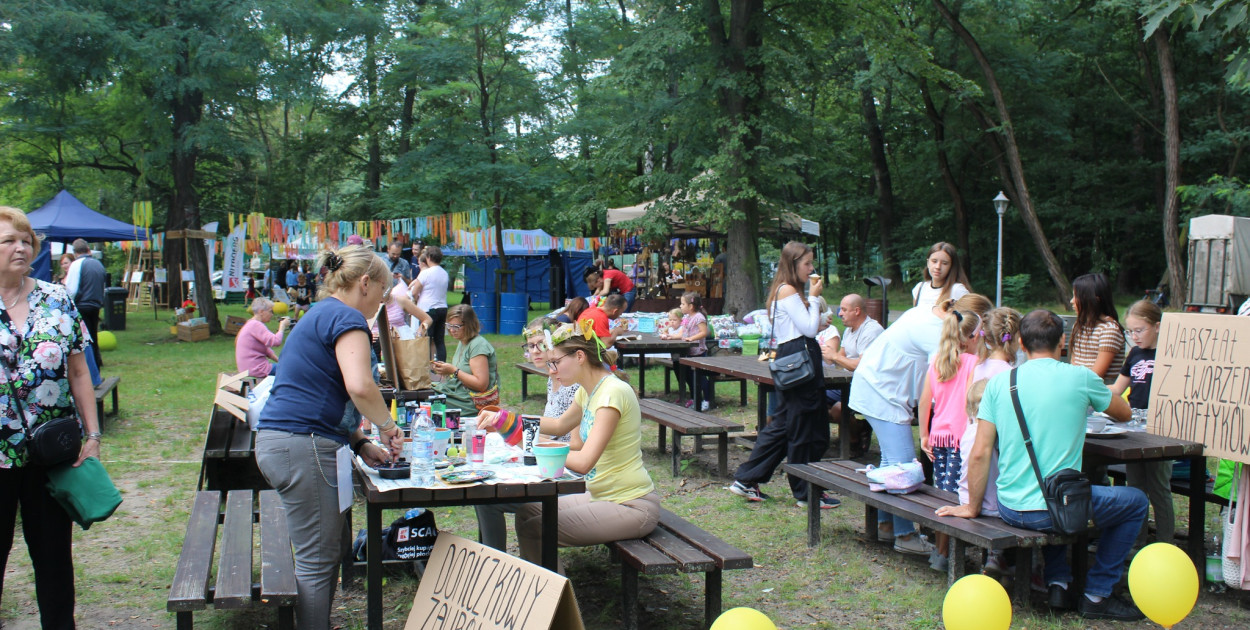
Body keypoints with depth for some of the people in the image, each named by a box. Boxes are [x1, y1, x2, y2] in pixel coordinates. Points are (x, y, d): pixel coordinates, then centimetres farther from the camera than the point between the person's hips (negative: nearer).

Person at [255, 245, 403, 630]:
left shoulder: (320, 315, 22)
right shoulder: (346, 317, -9)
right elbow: (359, 386, -25)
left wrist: (360, 444, 18)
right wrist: (387, 425, -8)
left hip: (278, 440, 10)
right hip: (303, 446, -10)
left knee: (329, 549, 17)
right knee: (317, 561, -4)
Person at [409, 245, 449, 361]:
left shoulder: (425, 273, -11)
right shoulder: (444, 273, 9)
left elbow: (414, 292, -7)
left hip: (428, 309, -6)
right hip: (443, 308, 6)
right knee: (440, 341, 8)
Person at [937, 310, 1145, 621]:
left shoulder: (999, 382, 2)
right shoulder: (1080, 377, -4)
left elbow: (980, 453, 1)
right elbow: (1124, 413, 16)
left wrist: (972, 507, 13)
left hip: (1010, 510, 5)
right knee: (1136, 502, 22)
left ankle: (1057, 582, 27)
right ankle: (1097, 594, 20)